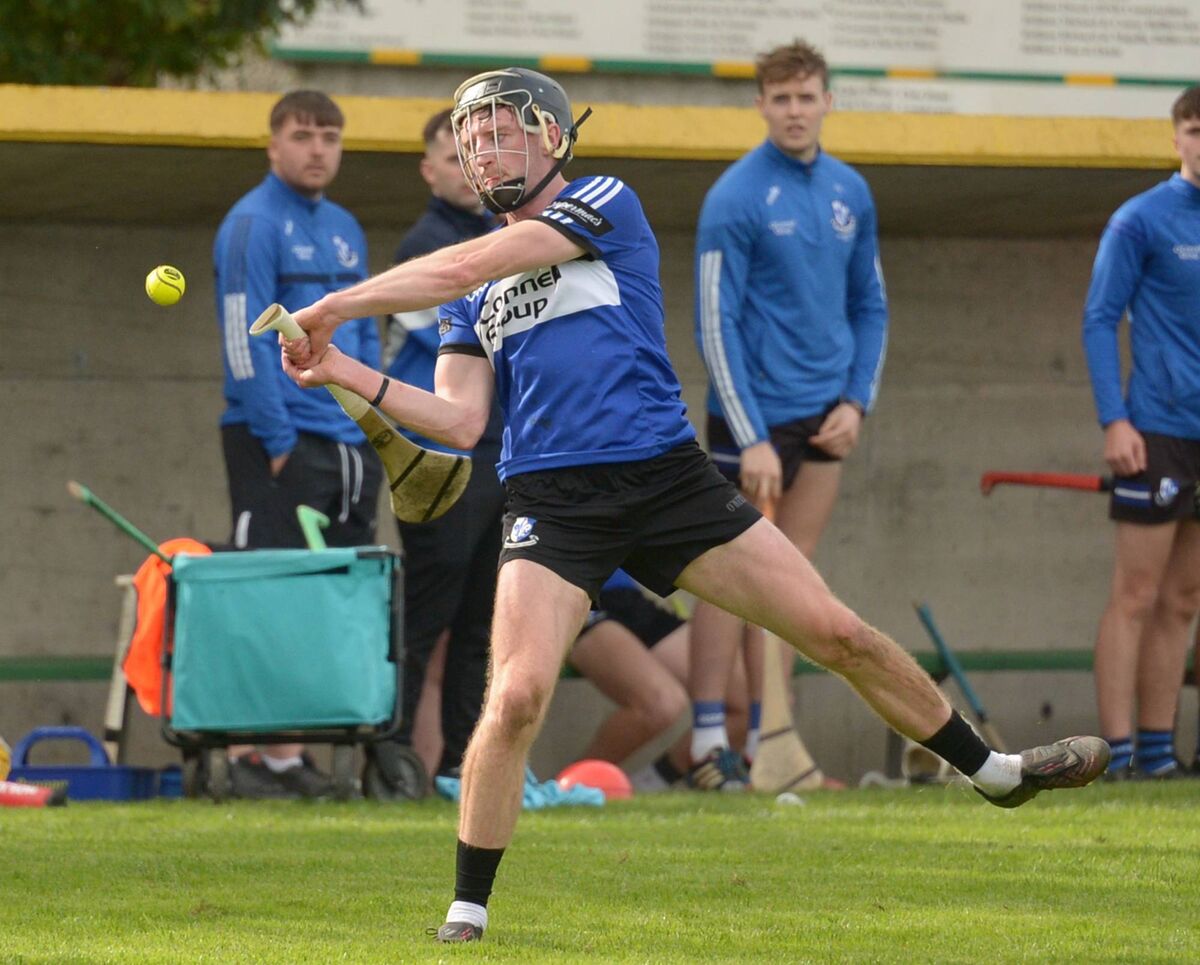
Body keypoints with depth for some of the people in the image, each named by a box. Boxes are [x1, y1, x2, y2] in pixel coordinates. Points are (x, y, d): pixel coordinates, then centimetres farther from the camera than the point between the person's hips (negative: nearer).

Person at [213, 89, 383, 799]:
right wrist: (277, 439, -16)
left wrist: (375, 433, 13)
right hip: (278, 447, -8)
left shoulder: (345, 229, 17)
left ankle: (293, 751, 9)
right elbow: (244, 339, -12)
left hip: (347, 444, 8)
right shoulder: (254, 224, -7)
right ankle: (251, 757, -8)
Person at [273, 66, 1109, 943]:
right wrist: (347, 373, -8)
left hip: (669, 476, -2)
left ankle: (990, 769, 17)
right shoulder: (474, 299, 15)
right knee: (516, 697, -19)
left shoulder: (606, 206, 1)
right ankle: (468, 911, -7)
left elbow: (471, 265, -10)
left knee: (842, 635, -1)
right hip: (555, 505, 2)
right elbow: (459, 420, 5)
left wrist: (337, 305, -8)